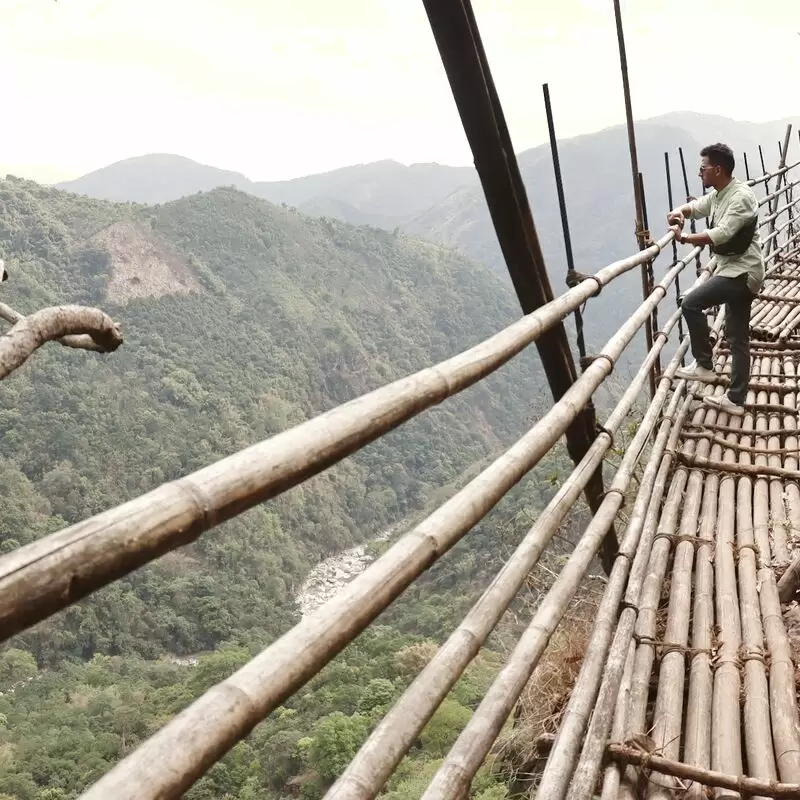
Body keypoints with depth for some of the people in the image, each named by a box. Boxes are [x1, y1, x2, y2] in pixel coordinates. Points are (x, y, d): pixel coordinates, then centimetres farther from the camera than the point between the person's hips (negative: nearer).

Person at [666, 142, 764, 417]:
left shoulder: (741, 196, -20)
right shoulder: (717, 195, 9)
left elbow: (721, 234, -30)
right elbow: (694, 207, 21)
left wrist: (684, 238, -23)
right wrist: (679, 212, -3)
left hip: (742, 272, -10)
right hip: (735, 271, 10)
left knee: (691, 303, -17)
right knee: (738, 337, 11)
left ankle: (704, 365, -3)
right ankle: (736, 400, 18)